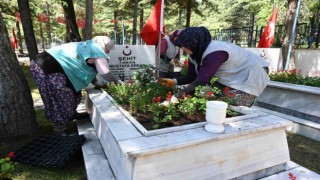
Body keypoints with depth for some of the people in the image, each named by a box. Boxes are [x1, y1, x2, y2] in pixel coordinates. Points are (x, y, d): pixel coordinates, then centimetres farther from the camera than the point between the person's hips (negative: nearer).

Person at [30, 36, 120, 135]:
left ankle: (71, 114, 43)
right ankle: (60, 130, 13)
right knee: (60, 100, 0)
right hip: (50, 68, -10)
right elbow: (105, 73, -11)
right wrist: (116, 81, 6)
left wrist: (96, 83, 25)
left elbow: (88, 70, 27)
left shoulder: (87, 46, 22)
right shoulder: (97, 51, -6)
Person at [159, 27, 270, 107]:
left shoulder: (214, 53, -36)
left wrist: (175, 98, -41)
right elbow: (192, 76, -4)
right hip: (234, 77, 8)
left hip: (252, 73, -8)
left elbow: (201, 81, -40)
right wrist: (174, 82, -21)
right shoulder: (195, 53, -7)